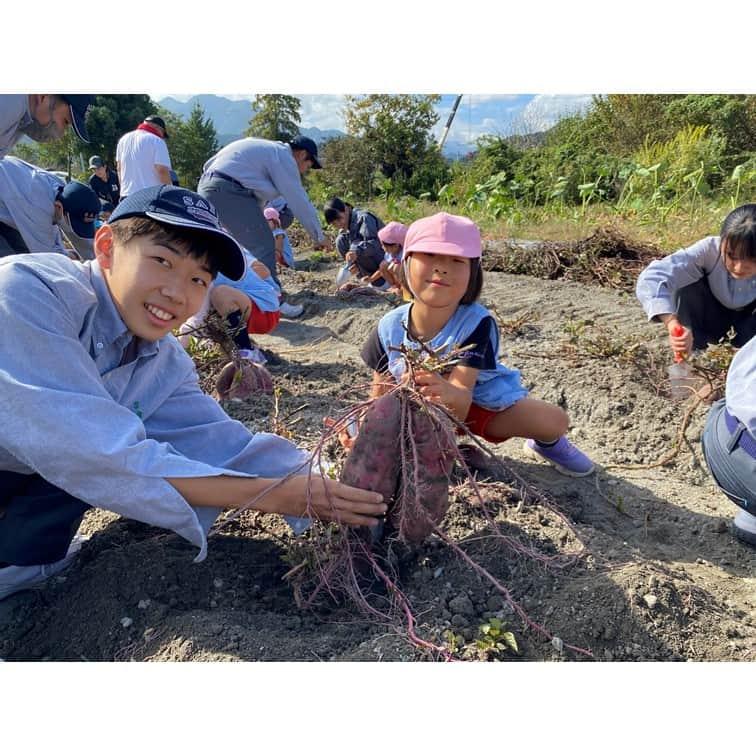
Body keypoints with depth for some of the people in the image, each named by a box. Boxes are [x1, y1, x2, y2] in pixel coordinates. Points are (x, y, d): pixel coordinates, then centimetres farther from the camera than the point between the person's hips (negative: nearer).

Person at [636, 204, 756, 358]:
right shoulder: (710, 249, -34)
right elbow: (651, 278, -48)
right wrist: (672, 324, -61)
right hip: (711, 320, 0)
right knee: (689, 283, -30)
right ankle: (693, 351, -17)